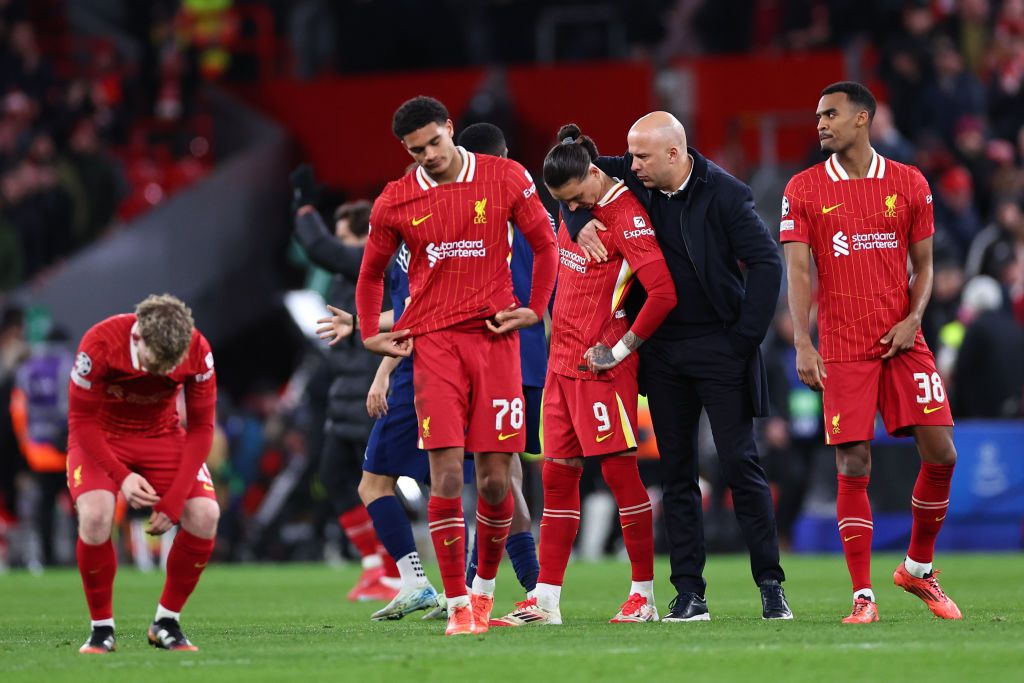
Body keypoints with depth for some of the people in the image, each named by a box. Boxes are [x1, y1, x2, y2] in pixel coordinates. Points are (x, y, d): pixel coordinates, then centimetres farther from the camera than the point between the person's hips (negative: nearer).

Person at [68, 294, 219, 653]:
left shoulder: (198, 352, -23)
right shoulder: (99, 345, -31)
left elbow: (200, 428, -12)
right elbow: (82, 421, -19)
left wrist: (174, 501, -18)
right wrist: (121, 477, -29)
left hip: (162, 435, 2)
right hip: (101, 436, -2)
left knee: (205, 515, -20)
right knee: (95, 514, -30)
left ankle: (167, 623, -1)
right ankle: (102, 628, -11)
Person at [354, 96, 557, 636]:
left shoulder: (507, 179, 2)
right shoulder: (395, 201, 4)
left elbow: (545, 245, 13)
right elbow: (372, 272, 19)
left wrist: (535, 309, 7)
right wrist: (370, 334, 12)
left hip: (494, 336, 0)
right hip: (433, 342, 0)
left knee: (495, 479, 0)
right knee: (447, 475, -10)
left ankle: (485, 588, 22)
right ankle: (458, 606, -5)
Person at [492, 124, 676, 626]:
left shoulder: (626, 217, -14)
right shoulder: (578, 213, 11)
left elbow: (664, 292, -21)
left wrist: (621, 350, -15)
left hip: (600, 365, -8)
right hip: (563, 360, 8)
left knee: (620, 472, -4)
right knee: (558, 476, 7)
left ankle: (644, 595, 3)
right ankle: (546, 600, 9)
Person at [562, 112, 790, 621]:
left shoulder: (725, 194, -12)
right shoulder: (634, 178, 1)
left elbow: (767, 263, -13)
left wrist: (745, 336, -15)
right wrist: (579, 221, -7)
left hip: (719, 347, -5)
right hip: (663, 349, 5)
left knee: (740, 464, -5)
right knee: (676, 473, 6)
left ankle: (770, 585, 1)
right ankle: (689, 593, 9)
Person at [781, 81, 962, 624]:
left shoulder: (909, 184, 6)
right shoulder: (804, 189, 2)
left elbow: (922, 264, 11)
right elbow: (798, 271, -3)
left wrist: (913, 320, -6)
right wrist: (802, 345, -13)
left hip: (902, 342, 2)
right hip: (841, 350, -2)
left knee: (940, 454, -5)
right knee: (853, 467, -6)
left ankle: (918, 569, 17)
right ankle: (863, 597, 0)